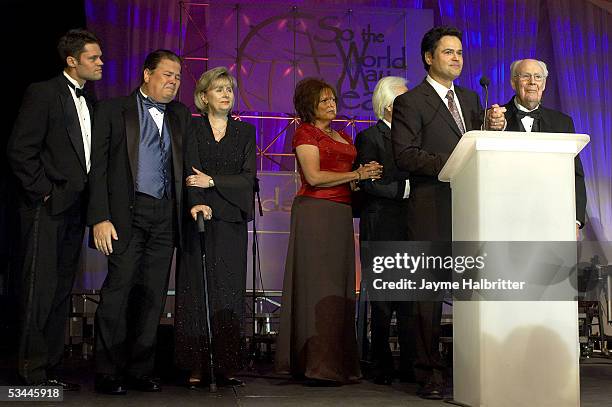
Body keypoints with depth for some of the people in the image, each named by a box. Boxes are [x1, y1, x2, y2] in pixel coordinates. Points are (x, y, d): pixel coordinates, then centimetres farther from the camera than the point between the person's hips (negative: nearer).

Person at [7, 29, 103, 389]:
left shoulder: (88, 101, 17)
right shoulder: (43, 93, -6)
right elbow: (20, 150, -12)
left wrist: (88, 200, 9)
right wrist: (44, 191, -13)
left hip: (74, 210, 8)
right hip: (47, 210, -8)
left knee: (63, 292, 10)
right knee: (41, 291, -6)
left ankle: (51, 369, 17)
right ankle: (33, 373, 1)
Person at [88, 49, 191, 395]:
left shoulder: (181, 115, 17)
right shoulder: (114, 110, 4)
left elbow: (189, 164, 15)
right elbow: (99, 167, -2)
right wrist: (100, 218, -10)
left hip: (166, 216, 4)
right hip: (128, 213, -4)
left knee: (153, 296, 6)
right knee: (118, 291, -7)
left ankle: (141, 370, 14)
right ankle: (108, 373, 3)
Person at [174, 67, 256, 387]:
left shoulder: (244, 131, 13)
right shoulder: (192, 128, 6)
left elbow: (248, 177, 2)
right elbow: (191, 169, -9)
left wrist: (212, 181, -10)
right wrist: (197, 203, -26)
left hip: (231, 221, 2)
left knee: (229, 291, -1)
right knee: (197, 290, -3)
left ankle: (227, 366, 3)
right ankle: (196, 367, 1)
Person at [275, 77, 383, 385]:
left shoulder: (343, 137, 23)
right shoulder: (306, 132, 0)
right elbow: (314, 177, -12)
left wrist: (365, 175, 4)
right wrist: (357, 174, -8)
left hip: (340, 213, 8)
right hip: (315, 211, -8)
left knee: (339, 287, 5)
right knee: (319, 284, -9)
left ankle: (338, 363, 8)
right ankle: (318, 366, -8)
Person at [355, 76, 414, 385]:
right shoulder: (370, 137, 0)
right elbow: (368, 184, -10)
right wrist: (404, 188, -15)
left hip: (409, 228, 5)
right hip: (382, 229, -5)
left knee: (410, 301, 1)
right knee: (383, 303, 0)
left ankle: (411, 367, 5)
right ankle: (381, 368, 9)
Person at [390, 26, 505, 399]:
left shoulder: (470, 99, 21)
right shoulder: (410, 102, 1)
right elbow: (405, 154, -10)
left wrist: (495, 128, 0)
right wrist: (449, 163, -19)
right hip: (433, 211, -5)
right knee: (430, 293, -1)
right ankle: (431, 372, 6)